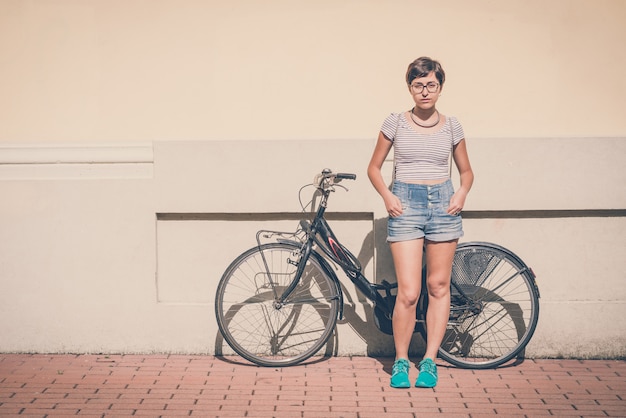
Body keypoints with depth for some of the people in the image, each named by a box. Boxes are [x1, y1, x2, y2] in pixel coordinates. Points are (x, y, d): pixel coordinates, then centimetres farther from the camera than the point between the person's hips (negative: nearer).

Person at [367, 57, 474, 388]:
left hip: (443, 204, 3)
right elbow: (374, 167, 10)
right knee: (408, 293, -8)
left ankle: (429, 361, 15)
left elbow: (466, 170, 17)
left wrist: (462, 193, -3)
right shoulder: (395, 123, 3)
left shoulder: (452, 127, 7)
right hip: (405, 205, -2)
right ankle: (401, 361, 8)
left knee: (438, 286, 5)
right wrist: (387, 196, -7)